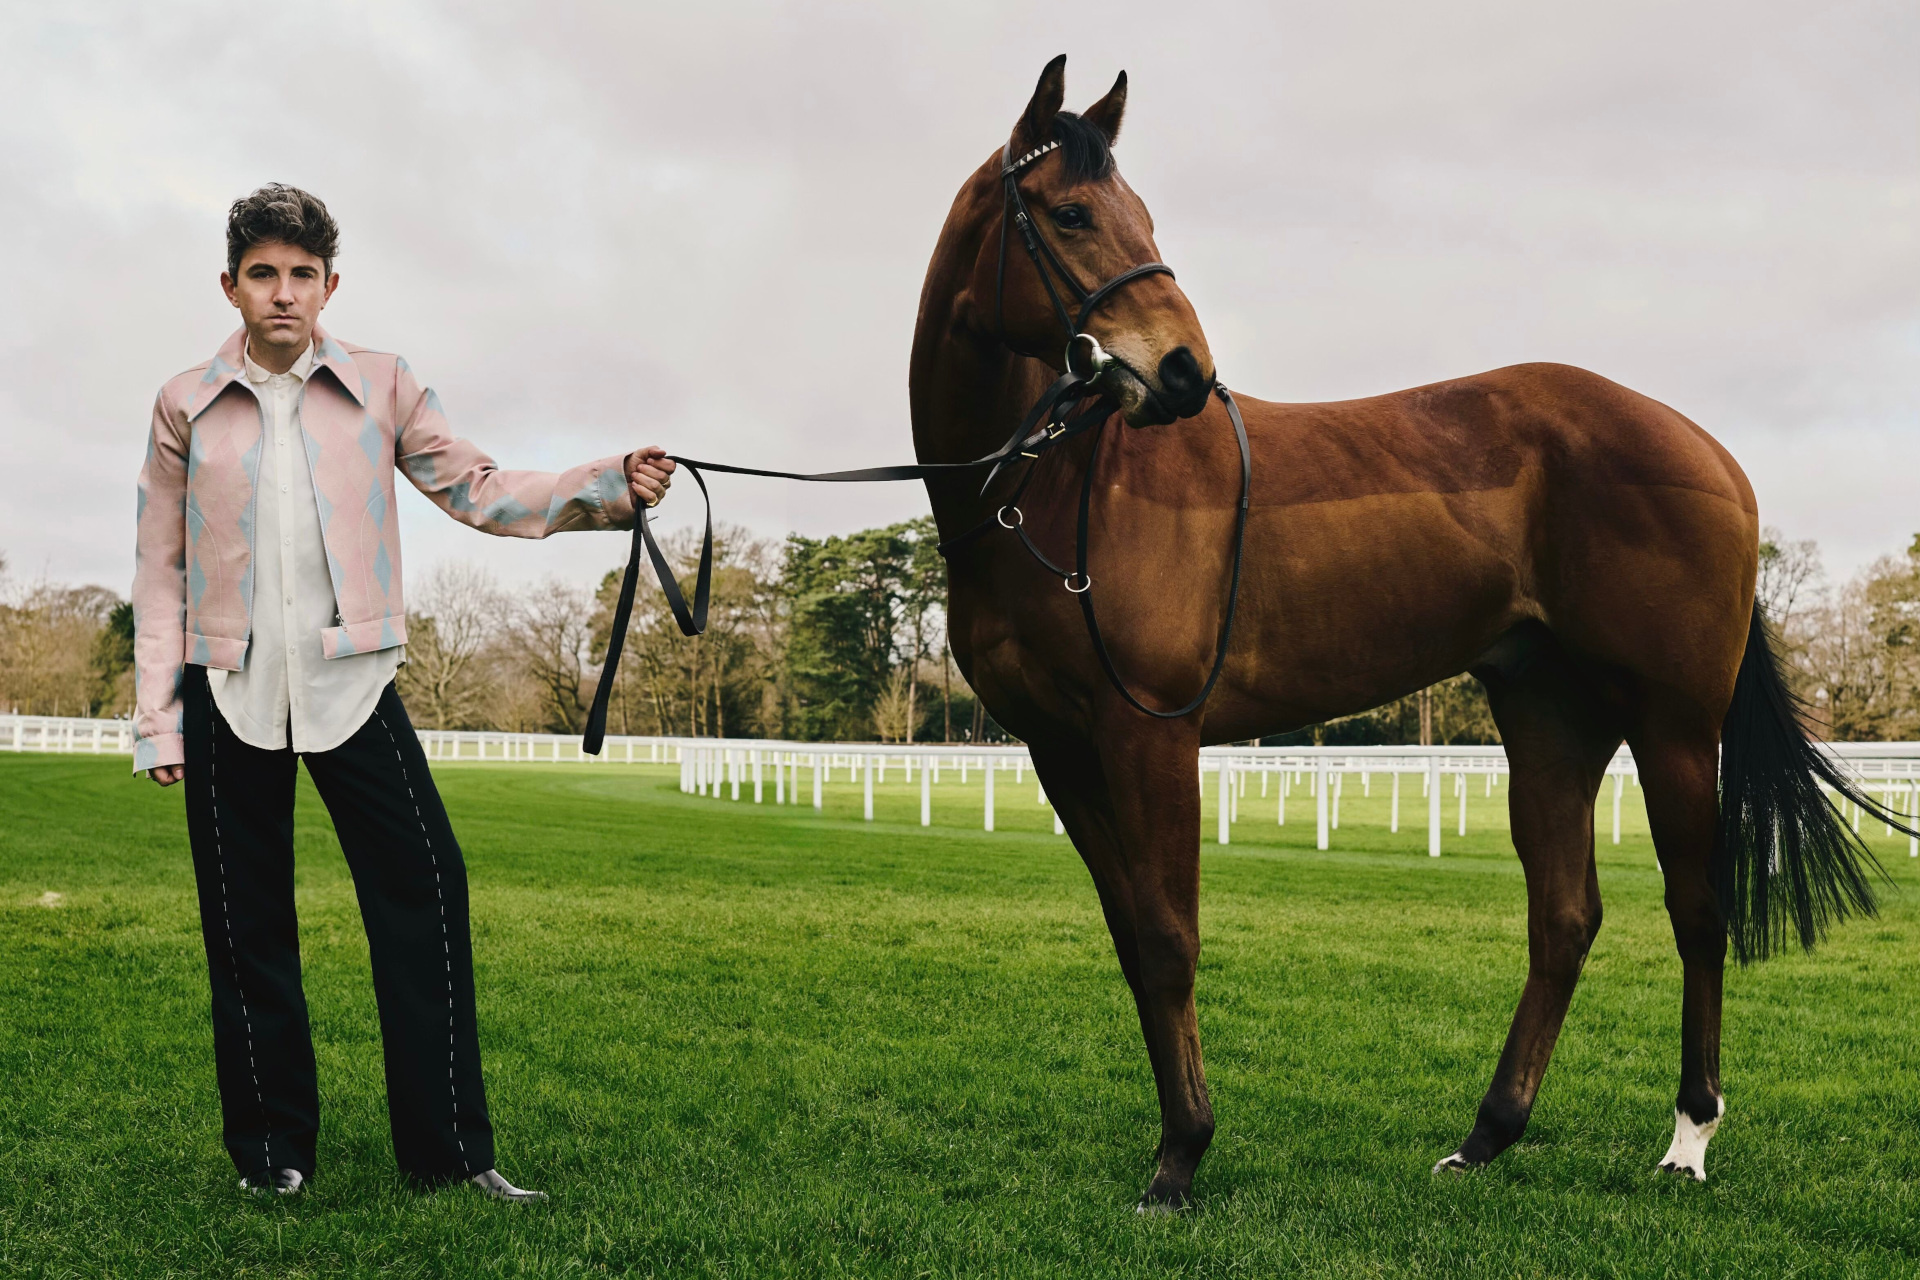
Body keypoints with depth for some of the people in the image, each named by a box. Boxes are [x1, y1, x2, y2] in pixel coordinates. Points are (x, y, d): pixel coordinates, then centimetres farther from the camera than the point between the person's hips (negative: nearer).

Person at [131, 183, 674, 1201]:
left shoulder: (382, 387, 6)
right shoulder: (186, 406, 7)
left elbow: (477, 491, 2)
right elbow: (160, 571, 8)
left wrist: (608, 486, -13)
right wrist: (157, 717, 3)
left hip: (350, 680, 0)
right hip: (229, 693, 1)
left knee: (425, 890, -8)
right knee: (246, 924, 4)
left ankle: (449, 1146, 0)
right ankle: (271, 1149, 17)